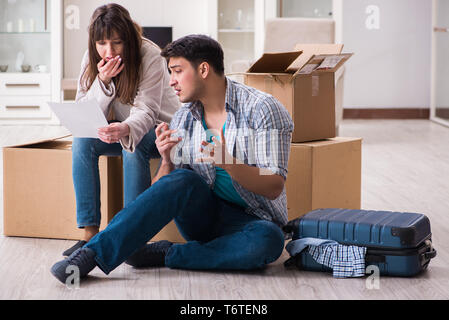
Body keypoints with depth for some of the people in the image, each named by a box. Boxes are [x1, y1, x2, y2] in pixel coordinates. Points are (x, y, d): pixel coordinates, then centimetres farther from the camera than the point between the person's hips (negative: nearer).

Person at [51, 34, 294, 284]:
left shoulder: (262, 109, -9)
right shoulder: (183, 119, 6)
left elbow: (274, 187, -16)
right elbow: (163, 190, 4)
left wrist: (227, 163, -31)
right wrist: (167, 161, -17)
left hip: (251, 220, -2)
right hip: (204, 216, 3)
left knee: (269, 240, -38)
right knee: (183, 180, -30)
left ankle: (163, 255, -25)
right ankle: (92, 254, -37)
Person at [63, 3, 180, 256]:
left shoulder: (150, 56, -22)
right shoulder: (92, 60, -9)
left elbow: (146, 111, -30)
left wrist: (126, 129, -53)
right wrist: (103, 81, -29)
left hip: (160, 130, -4)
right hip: (122, 130, 4)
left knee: (133, 144, -36)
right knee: (83, 140, -25)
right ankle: (90, 233, -27)